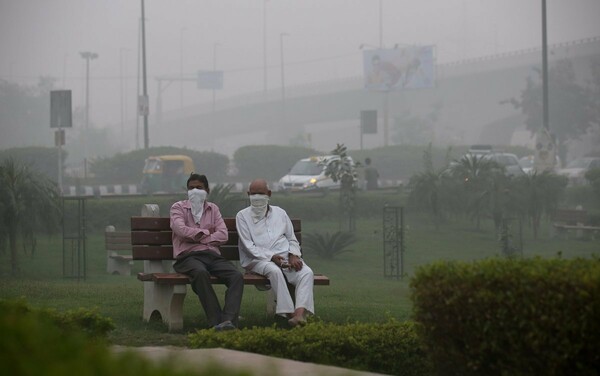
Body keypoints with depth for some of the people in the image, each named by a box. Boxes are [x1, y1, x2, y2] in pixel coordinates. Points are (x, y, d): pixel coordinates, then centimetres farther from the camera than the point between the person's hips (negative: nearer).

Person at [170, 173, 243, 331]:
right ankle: (216, 322, -42)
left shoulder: (213, 209, 23)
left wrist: (199, 237, -4)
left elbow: (223, 235, 7)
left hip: (212, 254, 4)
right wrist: (207, 233, 1)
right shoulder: (178, 207, 14)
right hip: (188, 256, -4)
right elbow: (181, 230, -7)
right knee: (201, 273, -40)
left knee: (237, 275, -26)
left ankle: (228, 320, -42)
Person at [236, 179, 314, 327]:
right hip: (258, 259, -4)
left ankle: (300, 313, -48)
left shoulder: (280, 213, 22)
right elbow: (249, 247, -1)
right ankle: (289, 313, -42)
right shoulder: (243, 216, 10)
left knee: (307, 273, -27)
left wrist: (294, 255, -2)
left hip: (286, 257, 4)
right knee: (274, 270, -39)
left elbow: (292, 239, 22)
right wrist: (271, 257, -15)